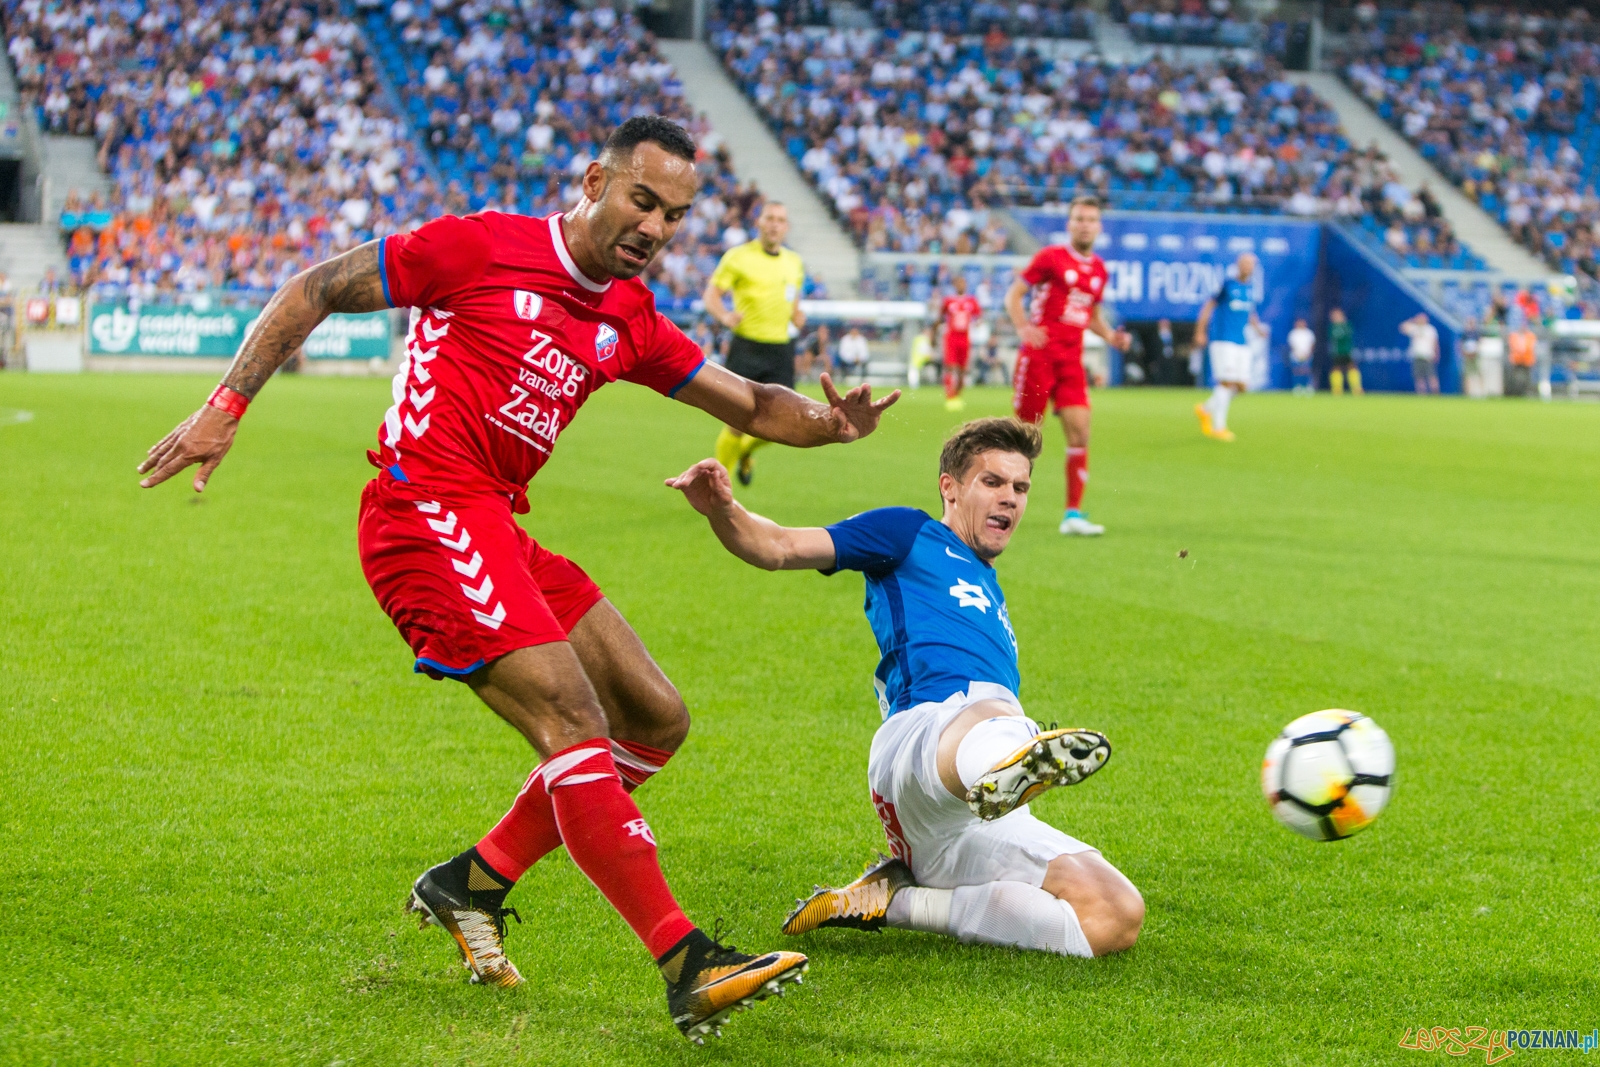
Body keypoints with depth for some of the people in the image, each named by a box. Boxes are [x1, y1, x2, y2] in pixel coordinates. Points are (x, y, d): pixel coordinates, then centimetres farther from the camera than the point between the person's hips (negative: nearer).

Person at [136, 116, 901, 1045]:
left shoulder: (631, 322, 14)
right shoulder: (482, 247, -6)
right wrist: (227, 406, -7)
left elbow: (750, 405, 16)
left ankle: (473, 882, 14)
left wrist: (827, 422, -6)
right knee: (574, 727, -19)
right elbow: (314, 291, -1)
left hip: (498, 532, 9)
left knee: (657, 722, 8)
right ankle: (688, 967, -23)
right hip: (428, 513, -9)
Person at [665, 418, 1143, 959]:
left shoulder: (990, 595, 39)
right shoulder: (910, 534, 19)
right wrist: (722, 511, -15)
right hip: (925, 728, -7)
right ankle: (1003, 772, -75)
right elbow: (779, 548, 6)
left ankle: (897, 901, -13)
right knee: (993, 719, -40)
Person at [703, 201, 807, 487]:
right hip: (746, 348, -4)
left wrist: (797, 316, 3)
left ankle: (746, 451, 26)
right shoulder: (738, 257, -2)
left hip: (781, 349, 4)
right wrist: (725, 316, -23)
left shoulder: (794, 262, 13)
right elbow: (711, 293, -3)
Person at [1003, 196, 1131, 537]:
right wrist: (1023, 327, -20)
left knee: (1079, 430, -8)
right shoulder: (1050, 257, -3)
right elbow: (1013, 295, -2)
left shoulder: (1098, 269, 13)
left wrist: (1110, 336, 6)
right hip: (1039, 353, -4)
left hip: (1071, 359, 5)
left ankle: (1073, 514, -7)